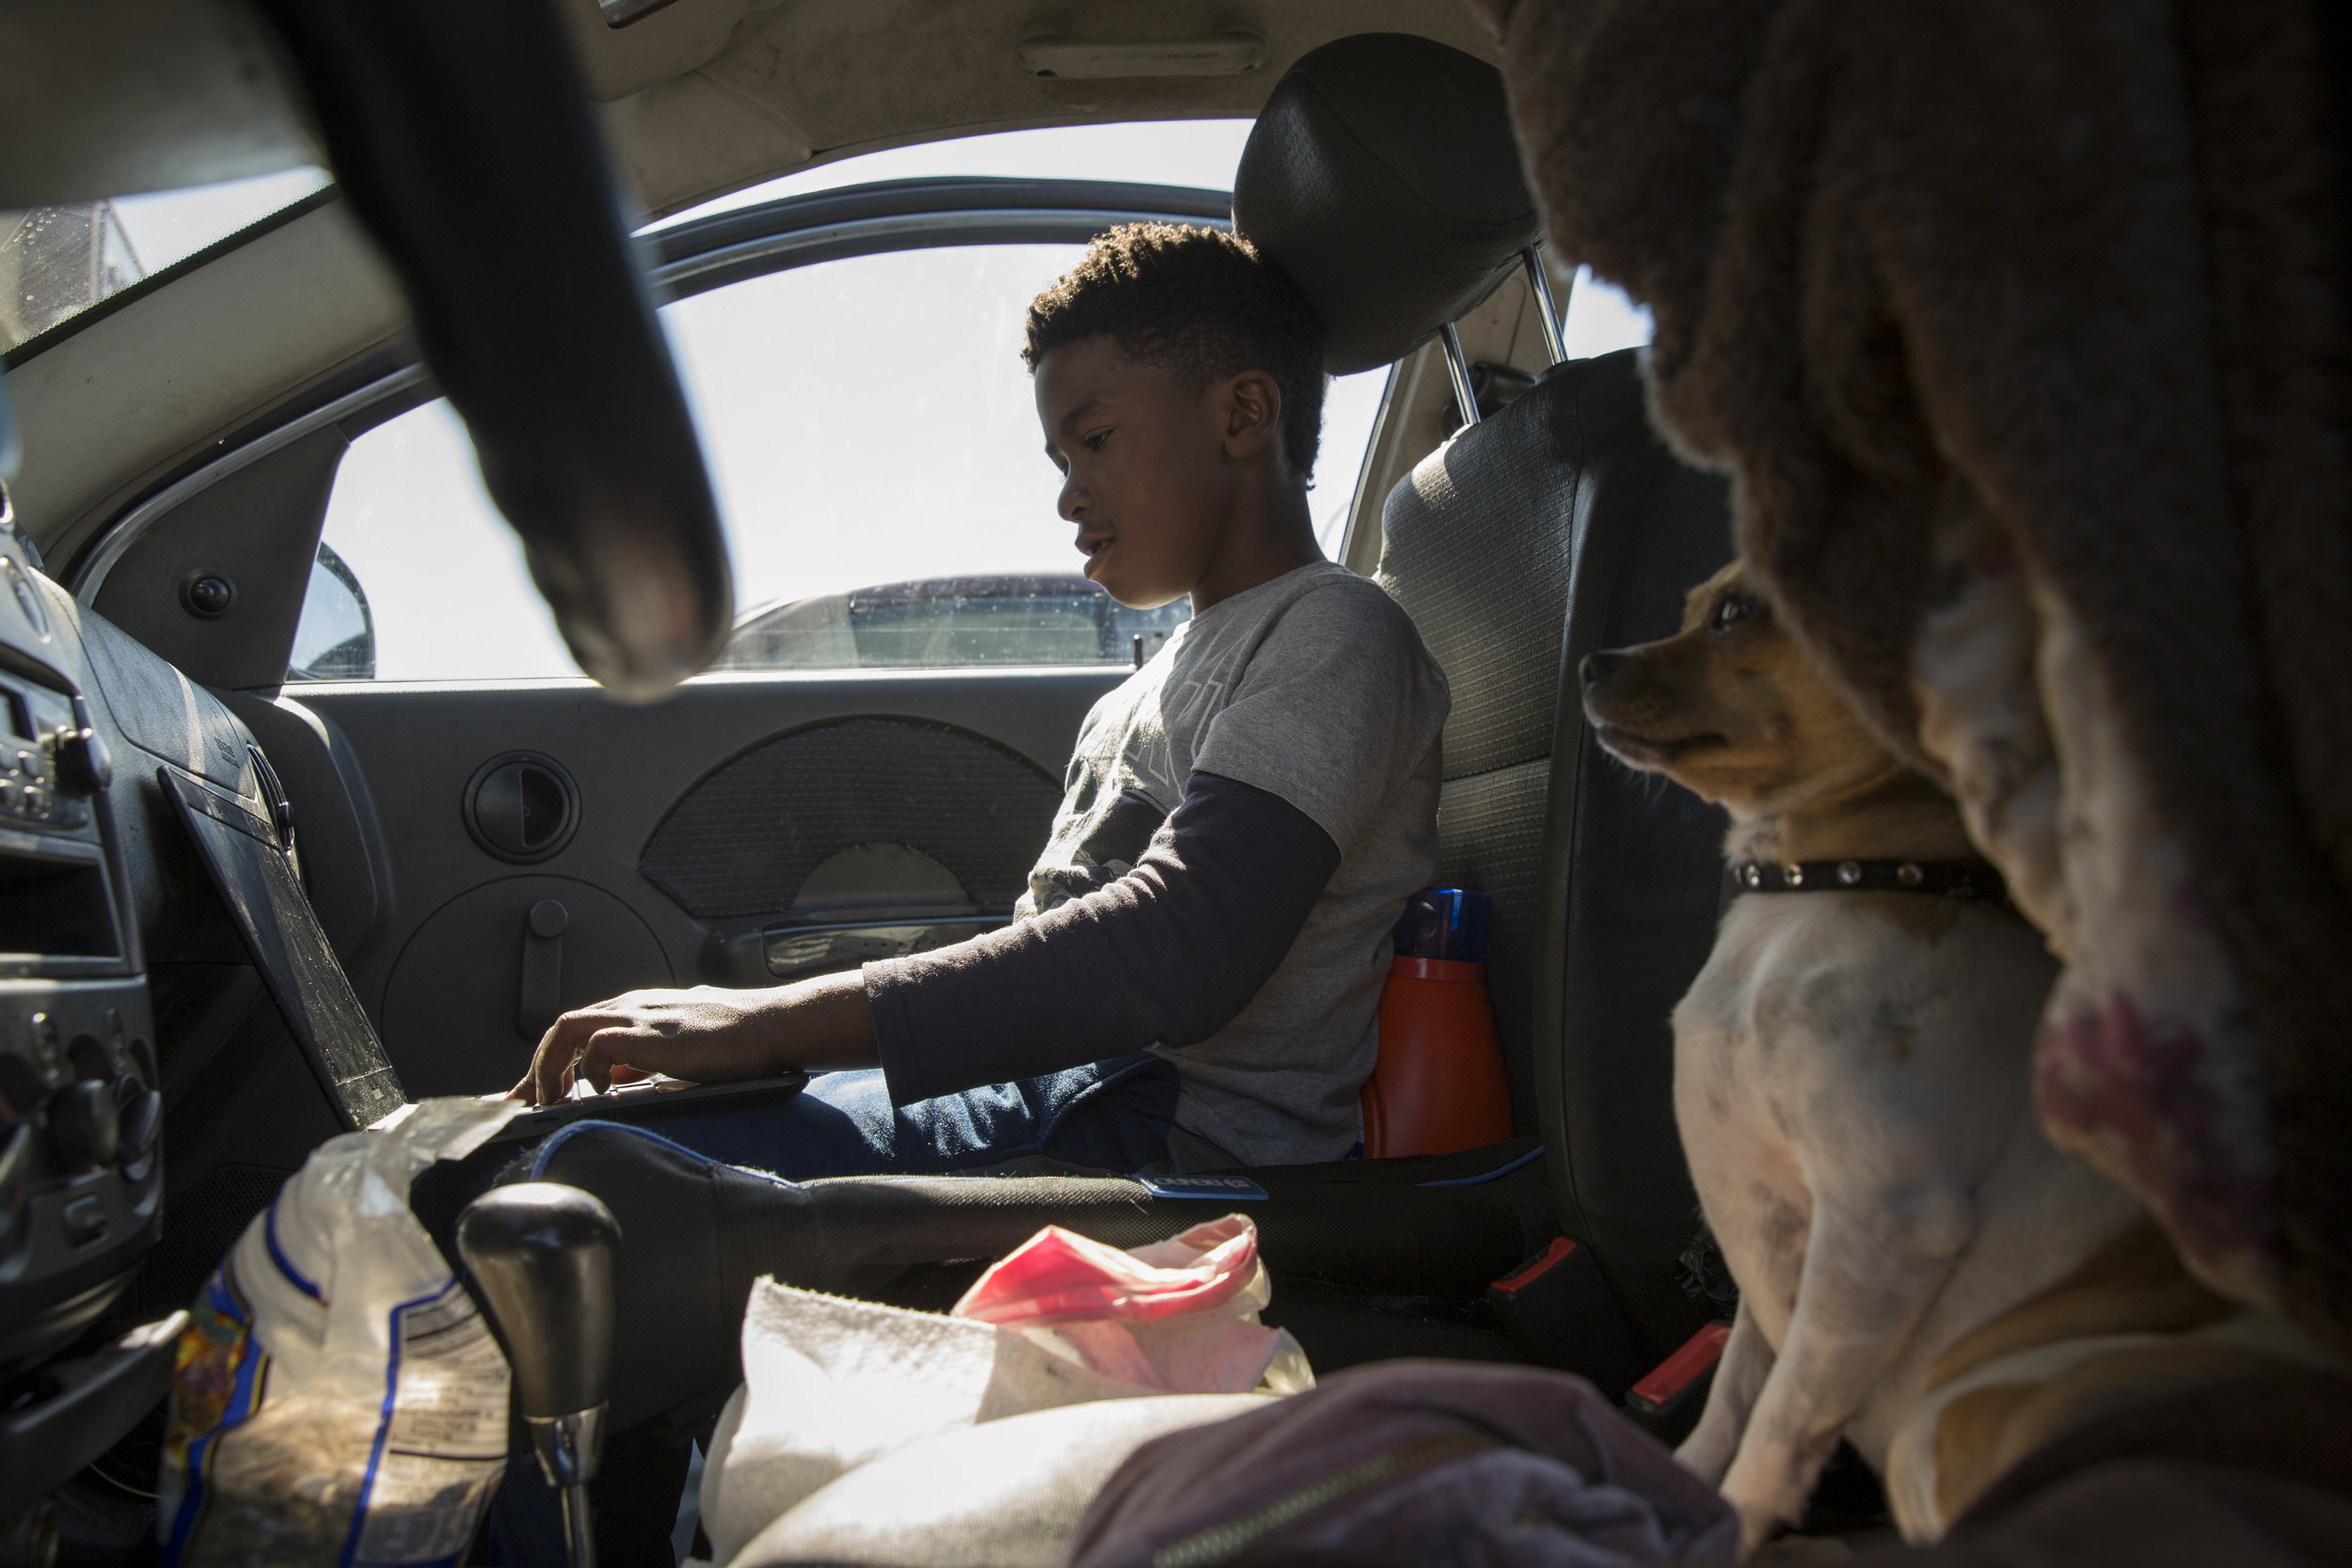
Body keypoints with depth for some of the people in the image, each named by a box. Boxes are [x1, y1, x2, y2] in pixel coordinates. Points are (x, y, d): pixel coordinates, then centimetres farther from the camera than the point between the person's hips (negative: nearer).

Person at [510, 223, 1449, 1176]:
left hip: (1190, 1138, -9)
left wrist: (774, 1025, -24)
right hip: (1065, 1088, 9)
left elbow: (1175, 953, -24)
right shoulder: (1176, 667, 24)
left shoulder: (1337, 634, -8)